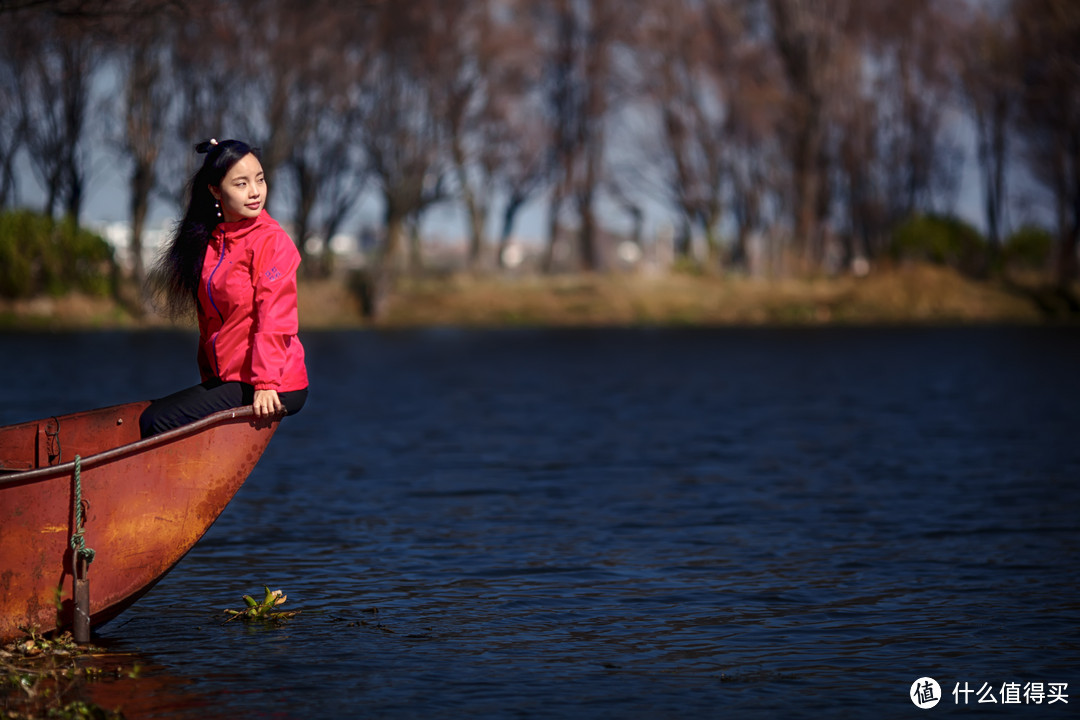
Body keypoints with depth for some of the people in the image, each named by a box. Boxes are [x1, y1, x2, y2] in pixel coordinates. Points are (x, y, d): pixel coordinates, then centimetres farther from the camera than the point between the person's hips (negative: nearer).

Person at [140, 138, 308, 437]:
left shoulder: (271, 240, -12)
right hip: (227, 378, 8)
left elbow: (276, 318, -19)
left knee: (156, 422, -12)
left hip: (272, 390, -8)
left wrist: (266, 382, -27)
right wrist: (209, 377, 14)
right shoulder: (211, 241, 11)